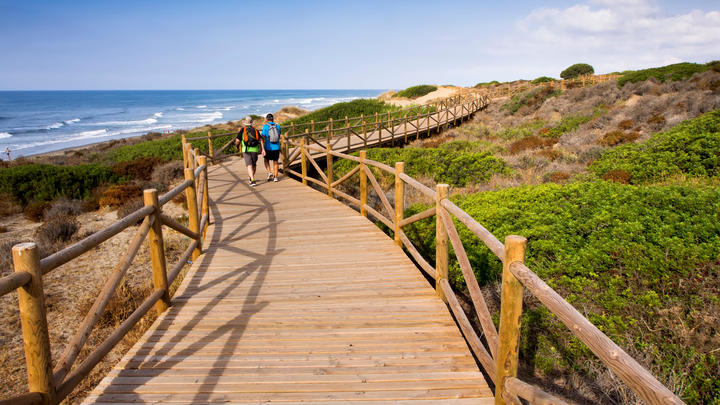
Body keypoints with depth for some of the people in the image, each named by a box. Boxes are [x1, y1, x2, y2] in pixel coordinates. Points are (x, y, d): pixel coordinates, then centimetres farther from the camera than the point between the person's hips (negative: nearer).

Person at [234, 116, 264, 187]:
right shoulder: (255, 130, 10)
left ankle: (253, 181, -21)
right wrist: (263, 149, -4)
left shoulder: (242, 130, 1)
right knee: (254, 165, 21)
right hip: (254, 150, 3)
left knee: (249, 166, -7)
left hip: (246, 150, -3)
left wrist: (236, 144, 18)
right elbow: (261, 140, -1)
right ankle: (251, 178, 39)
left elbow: (237, 140, -5)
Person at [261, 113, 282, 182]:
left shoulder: (265, 127, -7)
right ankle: (275, 177, 10)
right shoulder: (277, 126, 2)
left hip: (268, 148, -2)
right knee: (275, 162, 13)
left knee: (266, 160, 20)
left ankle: (269, 172, 1)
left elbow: (263, 138, -10)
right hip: (276, 147, 2)